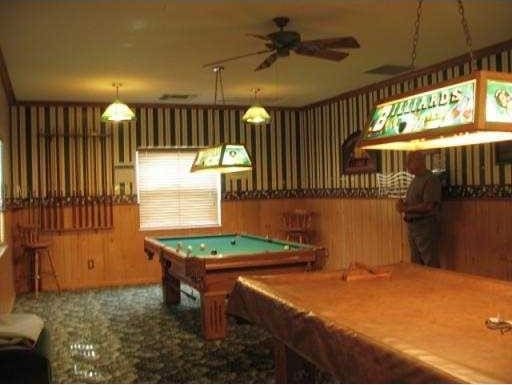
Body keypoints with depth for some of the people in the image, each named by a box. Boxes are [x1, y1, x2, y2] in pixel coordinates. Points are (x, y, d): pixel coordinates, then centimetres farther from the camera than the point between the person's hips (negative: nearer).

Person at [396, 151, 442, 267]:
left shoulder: (430, 180, -13)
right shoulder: (416, 179, 15)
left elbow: (428, 206, -21)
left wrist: (406, 209, -17)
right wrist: (403, 204, 0)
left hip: (426, 226, -9)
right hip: (412, 225, 9)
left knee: (431, 264, -4)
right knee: (416, 263, 15)